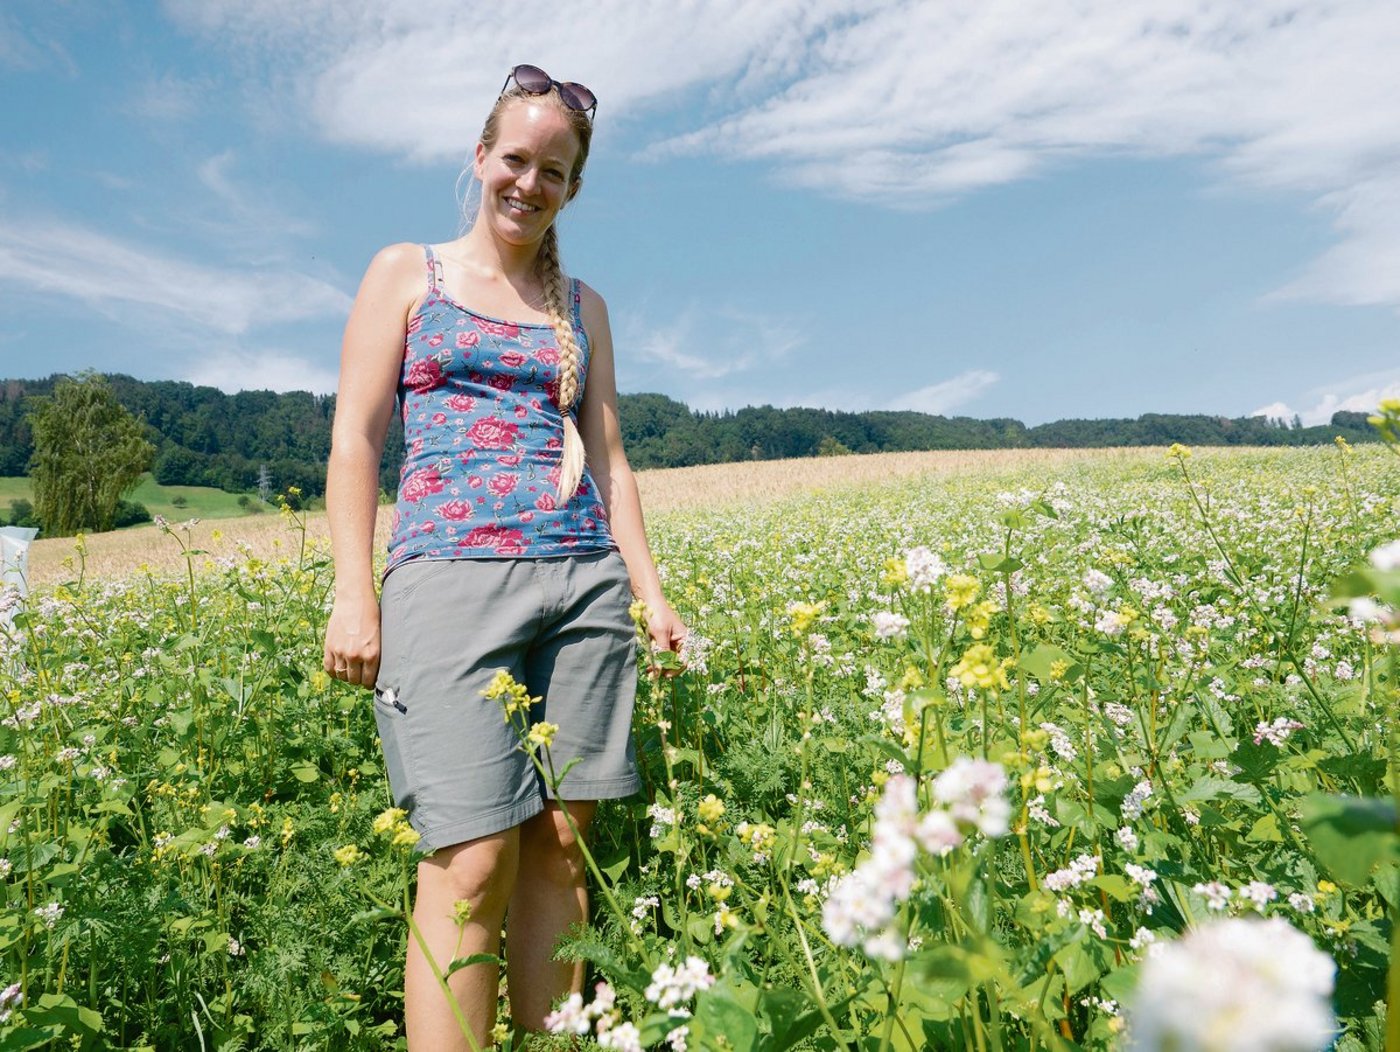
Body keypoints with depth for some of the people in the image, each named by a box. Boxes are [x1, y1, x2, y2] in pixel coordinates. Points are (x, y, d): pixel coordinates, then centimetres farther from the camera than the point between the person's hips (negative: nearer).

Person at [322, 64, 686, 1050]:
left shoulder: (582, 305, 19)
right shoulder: (406, 272, 11)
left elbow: (607, 458, 17)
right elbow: (356, 436, 4)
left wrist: (651, 592, 8)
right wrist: (354, 593, -6)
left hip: (584, 580, 4)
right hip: (451, 573, -3)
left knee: (560, 852, 4)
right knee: (474, 866, -9)